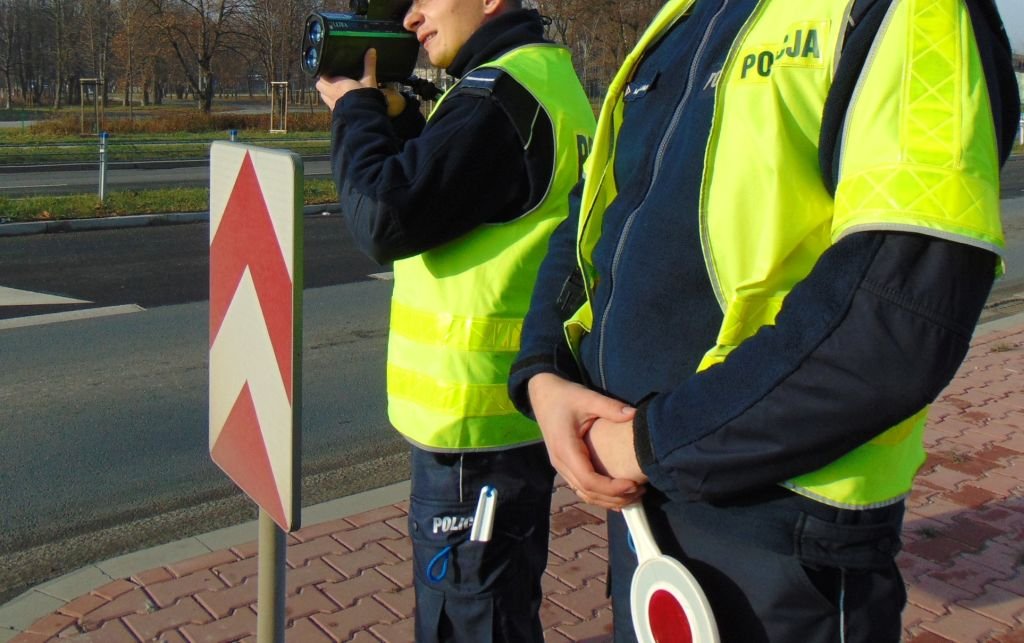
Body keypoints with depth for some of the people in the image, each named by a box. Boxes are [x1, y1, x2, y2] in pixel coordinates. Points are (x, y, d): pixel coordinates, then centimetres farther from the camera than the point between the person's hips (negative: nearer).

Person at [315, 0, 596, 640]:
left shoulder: (499, 94, -19)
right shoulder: (549, 77, 14)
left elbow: (387, 219, -21)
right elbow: (436, 188, 21)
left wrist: (356, 109, -6)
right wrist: (396, 115, 8)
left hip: (477, 424, -10)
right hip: (510, 410, 10)